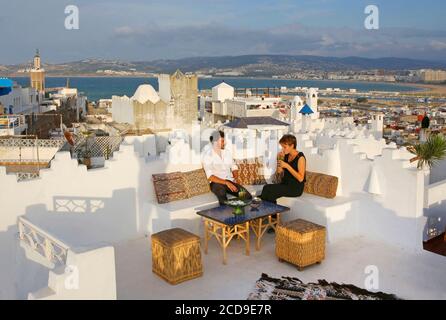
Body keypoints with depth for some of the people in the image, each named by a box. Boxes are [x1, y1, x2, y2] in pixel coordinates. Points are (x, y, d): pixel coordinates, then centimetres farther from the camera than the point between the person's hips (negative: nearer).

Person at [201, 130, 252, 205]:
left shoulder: (227, 152, 14)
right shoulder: (207, 155, -6)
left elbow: (234, 167, 21)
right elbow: (210, 177, -16)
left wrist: (235, 174, -3)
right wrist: (226, 183, -24)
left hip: (230, 181, 6)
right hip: (217, 183, -5)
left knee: (248, 196, -20)